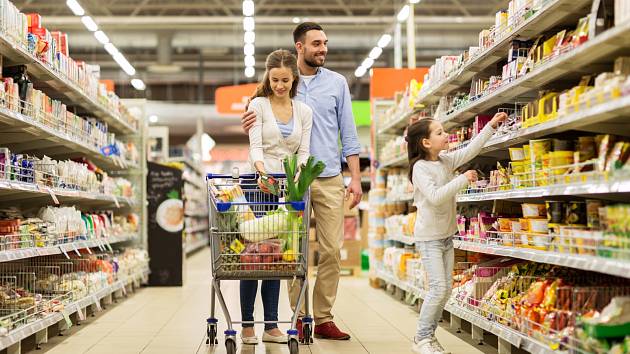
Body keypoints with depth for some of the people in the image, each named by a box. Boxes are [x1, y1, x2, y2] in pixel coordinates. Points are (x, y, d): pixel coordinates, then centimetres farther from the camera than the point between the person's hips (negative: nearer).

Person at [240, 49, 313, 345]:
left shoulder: (304, 111, 10)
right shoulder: (258, 105, 0)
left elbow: (303, 152, 4)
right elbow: (255, 145, -11)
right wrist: (261, 169, -31)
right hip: (259, 184, -4)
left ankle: (271, 324, 9)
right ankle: (247, 324, 3)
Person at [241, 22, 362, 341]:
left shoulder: (337, 83, 10)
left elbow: (348, 133, 10)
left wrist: (356, 177, 3)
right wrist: (250, 126, -13)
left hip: (329, 180, 1)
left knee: (331, 251, -1)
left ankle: (324, 319, 7)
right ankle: (299, 319, 10)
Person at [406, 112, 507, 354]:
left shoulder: (446, 161, 7)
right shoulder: (420, 168, -15)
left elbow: (470, 150, 11)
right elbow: (435, 196, -26)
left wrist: (491, 126, 8)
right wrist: (462, 180, -24)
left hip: (447, 235, 8)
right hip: (429, 237, -8)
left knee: (446, 289, 8)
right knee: (438, 288, -12)